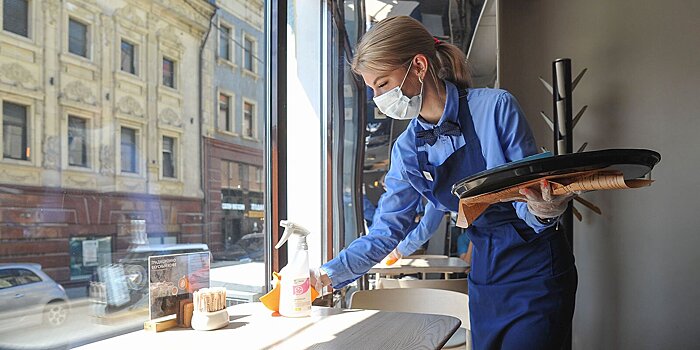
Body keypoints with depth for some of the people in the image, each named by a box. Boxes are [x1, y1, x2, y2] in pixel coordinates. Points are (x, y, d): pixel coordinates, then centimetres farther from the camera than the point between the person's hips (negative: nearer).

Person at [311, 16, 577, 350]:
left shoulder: (495, 106, -16)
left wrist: (541, 209, -35)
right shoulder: (408, 149, -2)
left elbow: (534, 189, -12)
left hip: (537, 267, -4)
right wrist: (326, 275, -6)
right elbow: (386, 231, 1)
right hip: (484, 271, 4)